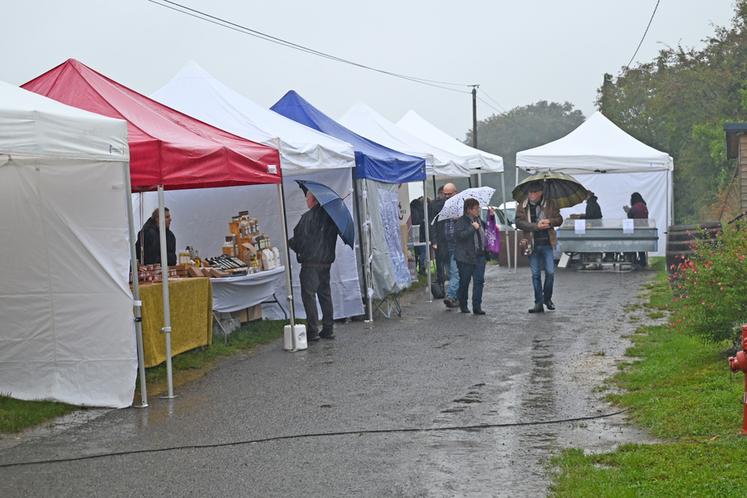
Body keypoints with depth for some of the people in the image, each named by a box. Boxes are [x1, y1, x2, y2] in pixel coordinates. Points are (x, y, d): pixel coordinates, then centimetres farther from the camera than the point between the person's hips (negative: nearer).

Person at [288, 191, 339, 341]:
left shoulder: (308, 217, -14)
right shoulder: (330, 215, 7)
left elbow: (300, 239, -12)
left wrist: (290, 243, 7)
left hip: (310, 262, -7)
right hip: (327, 261, 7)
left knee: (308, 295, -1)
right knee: (325, 294, 13)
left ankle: (313, 331, -3)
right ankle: (328, 329, 15)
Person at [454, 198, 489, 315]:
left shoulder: (479, 220, 12)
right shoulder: (461, 222, -10)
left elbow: (486, 228, 30)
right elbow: (459, 235, -25)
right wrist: (472, 228, -23)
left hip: (480, 256, 6)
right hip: (465, 257, -6)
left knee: (479, 281, -3)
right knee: (464, 282, 6)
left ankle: (477, 307, -2)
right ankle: (463, 305, 22)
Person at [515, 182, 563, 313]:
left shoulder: (550, 204, 4)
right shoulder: (522, 207, 2)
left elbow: (559, 219, 7)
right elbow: (519, 222, -10)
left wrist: (550, 221, -15)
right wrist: (536, 226, -21)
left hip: (547, 243, 0)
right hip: (532, 244, 0)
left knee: (550, 272, -4)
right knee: (535, 274, 5)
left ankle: (547, 298, 18)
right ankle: (538, 303, 12)